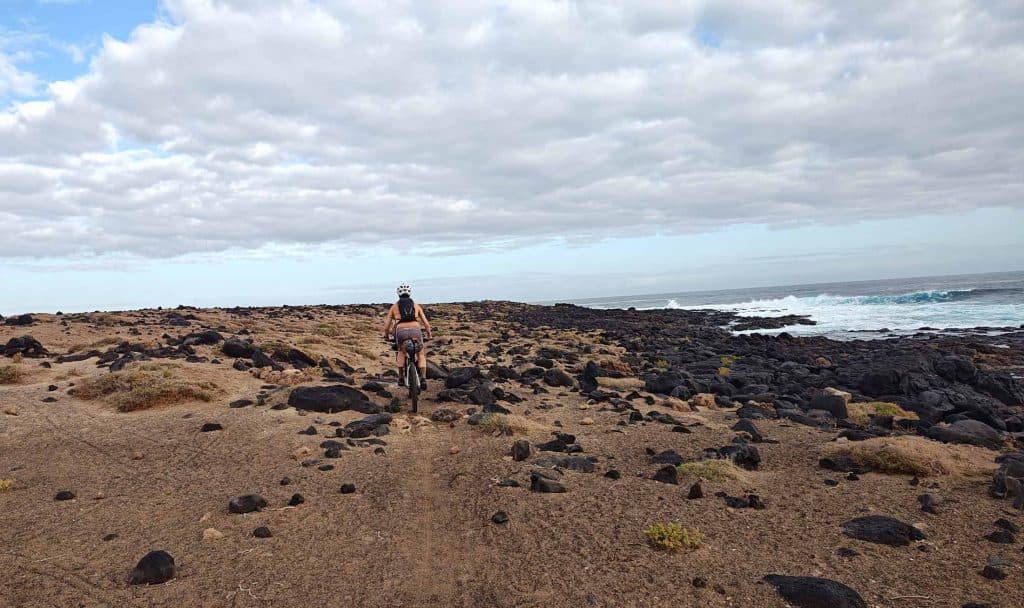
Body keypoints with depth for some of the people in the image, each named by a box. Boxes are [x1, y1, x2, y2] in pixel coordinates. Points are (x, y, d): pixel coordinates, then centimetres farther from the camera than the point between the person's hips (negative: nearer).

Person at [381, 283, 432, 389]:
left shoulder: (394, 306, 22)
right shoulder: (416, 306, 23)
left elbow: (386, 325, 20)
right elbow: (426, 323, 20)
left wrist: (386, 336, 37)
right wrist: (429, 335, 34)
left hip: (401, 331, 0)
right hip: (416, 330, 0)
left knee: (401, 352, 29)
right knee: (421, 354, 19)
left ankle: (401, 378, 22)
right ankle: (423, 379, 2)